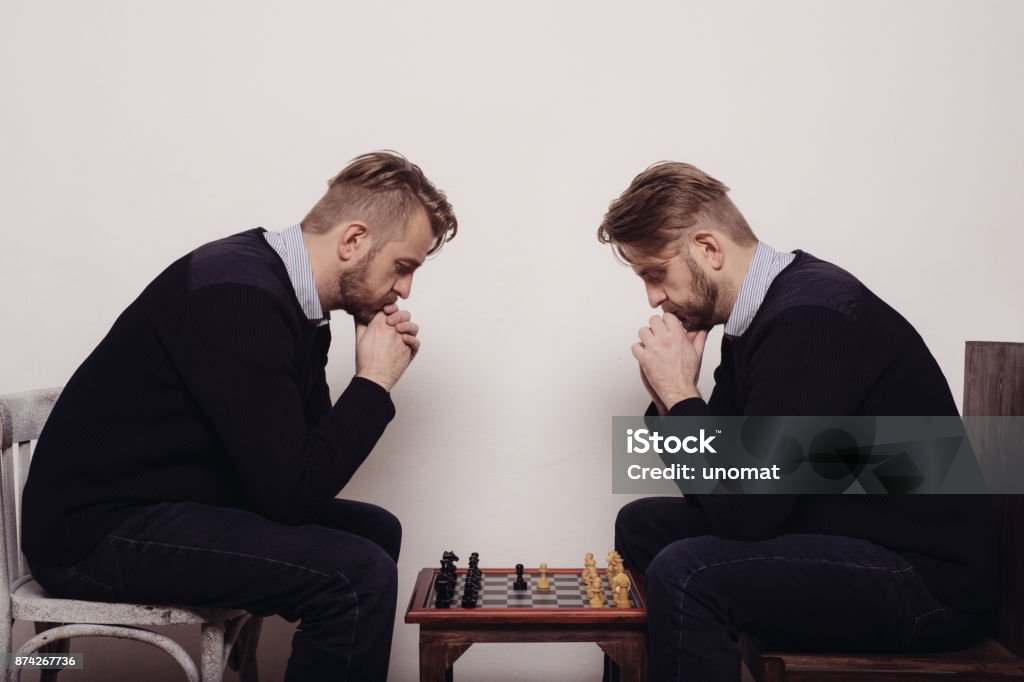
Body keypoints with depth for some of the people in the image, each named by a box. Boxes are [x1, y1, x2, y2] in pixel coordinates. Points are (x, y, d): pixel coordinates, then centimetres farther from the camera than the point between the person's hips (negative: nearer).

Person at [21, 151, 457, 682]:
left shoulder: (292, 297, 4)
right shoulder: (239, 296, -24)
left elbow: (312, 452, 10)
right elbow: (291, 492, -26)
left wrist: (377, 376, -4)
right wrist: (374, 382, -15)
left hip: (181, 501, 10)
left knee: (376, 531, 12)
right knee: (358, 574, -23)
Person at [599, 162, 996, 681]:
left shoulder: (809, 319, -25)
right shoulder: (760, 312, 4)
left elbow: (743, 511, -25)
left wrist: (680, 394, -16)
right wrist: (670, 398, -8)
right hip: (834, 525, 10)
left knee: (686, 575, -27)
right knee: (642, 525, 11)